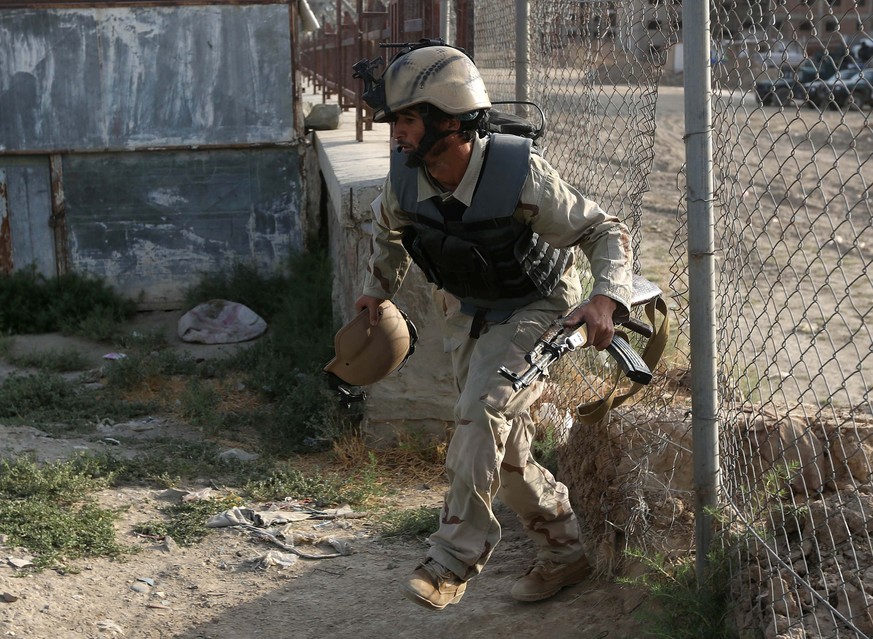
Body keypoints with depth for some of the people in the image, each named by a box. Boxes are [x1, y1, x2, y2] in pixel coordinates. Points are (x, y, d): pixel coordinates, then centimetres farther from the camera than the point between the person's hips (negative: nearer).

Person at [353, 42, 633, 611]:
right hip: (469, 314, 6)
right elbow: (390, 229, 10)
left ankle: (454, 559, -22)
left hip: (536, 310, -6)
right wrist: (378, 289, 19)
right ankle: (565, 553, 30)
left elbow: (606, 231, -22)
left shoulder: (520, 177, -32)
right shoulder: (405, 177, -17)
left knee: (482, 410, -30)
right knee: (505, 455, 11)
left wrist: (606, 298, -38)